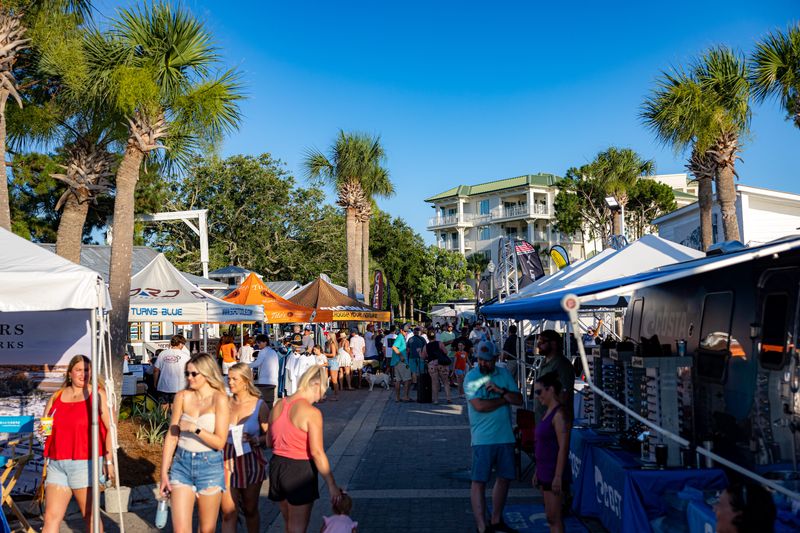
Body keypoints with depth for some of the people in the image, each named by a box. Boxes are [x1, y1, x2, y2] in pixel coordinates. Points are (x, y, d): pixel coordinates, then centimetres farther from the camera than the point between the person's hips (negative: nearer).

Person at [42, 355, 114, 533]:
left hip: (85, 463, -4)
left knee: (89, 515, 4)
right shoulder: (57, 396, 11)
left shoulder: (97, 394, -1)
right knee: (51, 517, 2)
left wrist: (109, 460, -6)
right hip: (56, 464, 4)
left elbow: (109, 428, -3)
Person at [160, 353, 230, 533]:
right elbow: (171, 437, 4)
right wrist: (164, 473, 2)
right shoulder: (182, 397, 2)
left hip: (209, 466, -2)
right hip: (182, 464, 2)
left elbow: (220, 442, -10)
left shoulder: (219, 399, -7)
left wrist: (194, 428, -18)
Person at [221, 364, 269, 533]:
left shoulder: (259, 406, -7)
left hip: (250, 463, -2)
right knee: (227, 511, 0)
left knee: (250, 509, 13)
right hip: (228, 463, 2)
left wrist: (256, 440, -25)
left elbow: (270, 435, -7)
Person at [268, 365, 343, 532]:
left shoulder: (278, 405, 4)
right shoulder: (312, 413, -17)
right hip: (300, 470, -7)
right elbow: (317, 453, -19)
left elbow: (270, 441, 11)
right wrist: (332, 485, -14)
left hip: (277, 466, 7)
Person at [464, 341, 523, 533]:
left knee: (504, 478, 14)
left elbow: (519, 400, 2)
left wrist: (501, 390, -14)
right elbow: (479, 406, -19)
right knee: (479, 481, -5)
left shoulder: (504, 374, 7)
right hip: (482, 439, -5)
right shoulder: (471, 377, -8)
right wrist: (505, 399, -8)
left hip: (506, 437, 6)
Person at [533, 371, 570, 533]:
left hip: (554, 473, -9)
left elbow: (563, 448, -21)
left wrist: (558, 477, -22)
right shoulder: (548, 412, 12)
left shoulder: (558, 415, -17)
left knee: (554, 517, -4)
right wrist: (537, 471, 19)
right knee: (550, 516, 14)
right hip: (545, 472, 9)